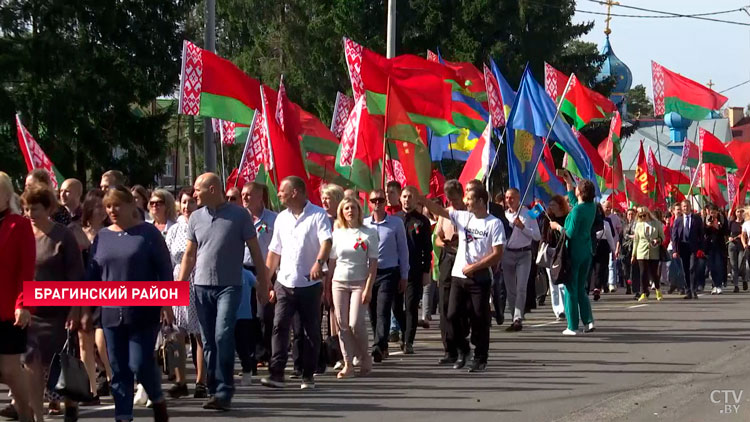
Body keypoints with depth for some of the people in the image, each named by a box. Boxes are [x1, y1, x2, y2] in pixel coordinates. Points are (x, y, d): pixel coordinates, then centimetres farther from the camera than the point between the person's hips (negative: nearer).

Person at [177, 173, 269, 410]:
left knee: (223, 337, -15)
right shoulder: (196, 218, 9)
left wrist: (263, 284, 0)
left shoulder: (239, 215, -3)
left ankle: (224, 392, -12)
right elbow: (189, 255, 13)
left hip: (229, 286, -4)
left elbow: (255, 251, 1)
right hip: (202, 286, 4)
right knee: (208, 342, 6)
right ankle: (214, 391, 13)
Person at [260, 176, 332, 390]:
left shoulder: (318, 215, -5)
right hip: (285, 283, 4)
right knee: (279, 326, -7)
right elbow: (274, 251, 17)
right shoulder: (281, 218, 12)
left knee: (311, 330, 4)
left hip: (310, 284, -4)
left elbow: (326, 241, -20)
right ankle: (276, 373, -9)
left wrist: (319, 262, -38)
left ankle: (308, 376, 12)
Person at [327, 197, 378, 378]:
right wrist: (327, 287, 7)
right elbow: (332, 262, 11)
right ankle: (348, 364, 6)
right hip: (339, 283, 3)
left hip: (359, 282, -3)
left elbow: (373, 263, -4)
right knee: (343, 325, 0)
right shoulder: (337, 233, 8)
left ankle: (365, 358, 9)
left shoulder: (368, 233, -2)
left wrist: (368, 288, -11)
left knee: (355, 323, -13)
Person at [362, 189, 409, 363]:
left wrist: (404, 276, 3)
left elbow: (403, 249, 4)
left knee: (383, 311, -15)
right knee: (373, 313, 7)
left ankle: (379, 346, -23)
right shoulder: (364, 224, 6)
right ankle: (382, 347, 18)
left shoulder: (396, 223, 0)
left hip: (389, 272, -3)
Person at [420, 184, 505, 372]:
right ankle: (462, 350, 21)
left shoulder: (494, 223, -7)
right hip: (459, 276, 5)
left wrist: (473, 267, -13)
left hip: (480, 278, -5)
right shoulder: (462, 217, 8)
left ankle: (480, 358, 11)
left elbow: (497, 255, -11)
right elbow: (438, 210, 5)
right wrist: (421, 199, -7)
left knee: (479, 319, 1)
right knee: (453, 315, 1)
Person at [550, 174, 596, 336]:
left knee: (571, 290, 0)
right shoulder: (591, 207, 5)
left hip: (574, 253, -7)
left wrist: (558, 226, -2)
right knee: (581, 289, 16)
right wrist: (568, 182, 29)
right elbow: (574, 200, 25)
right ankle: (588, 321, 6)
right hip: (587, 252, 7)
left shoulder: (578, 209, -18)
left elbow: (571, 233, -19)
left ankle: (572, 327, 0)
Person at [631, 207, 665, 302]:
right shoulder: (639, 225, 9)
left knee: (654, 273, 4)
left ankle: (658, 290, 29)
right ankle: (643, 294, -7)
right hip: (642, 252, 1)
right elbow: (636, 240, 12)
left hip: (654, 253, -1)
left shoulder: (657, 224, 4)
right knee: (643, 273, -7)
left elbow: (662, 237, 10)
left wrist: (658, 240, -14)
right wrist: (634, 255, 11)